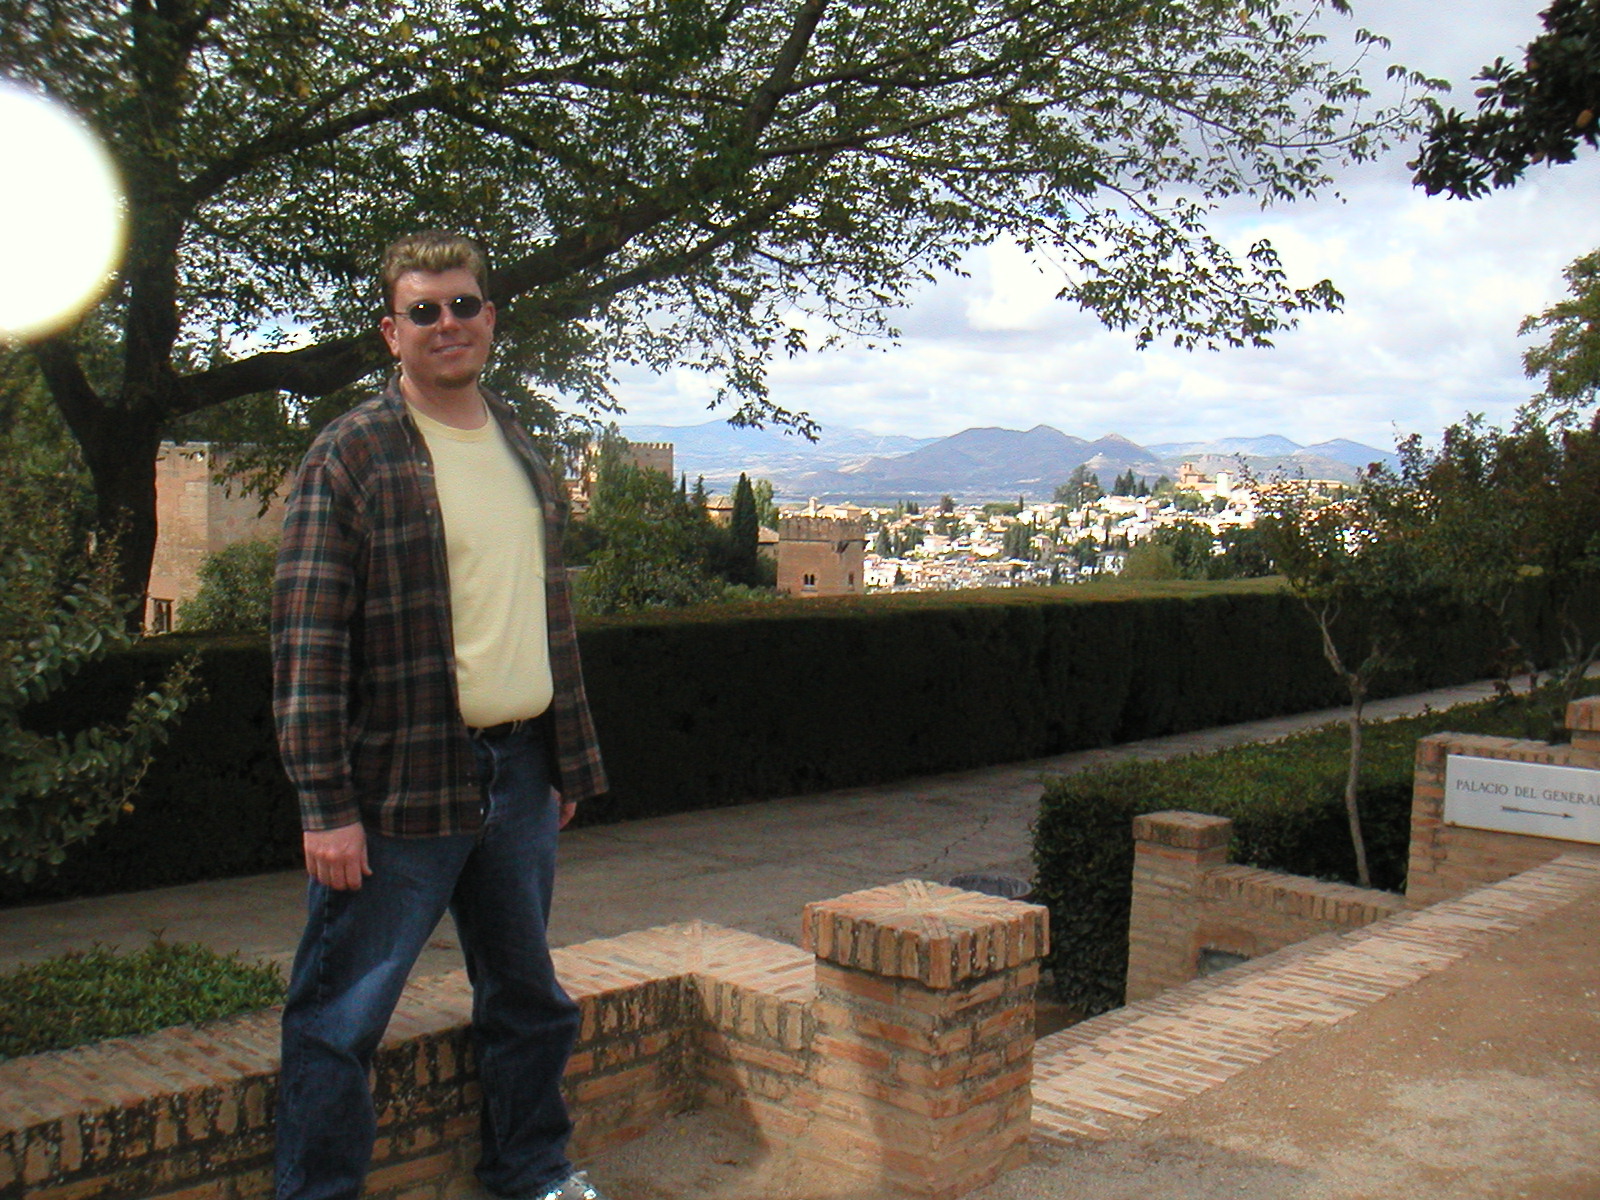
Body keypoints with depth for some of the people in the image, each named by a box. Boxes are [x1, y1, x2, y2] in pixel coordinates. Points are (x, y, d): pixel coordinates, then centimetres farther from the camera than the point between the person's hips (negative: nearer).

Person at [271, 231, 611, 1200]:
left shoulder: (521, 449, 12)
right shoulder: (353, 454, -8)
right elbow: (309, 638, -12)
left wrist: (571, 759, 16)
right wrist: (327, 803, -16)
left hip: (520, 772, 6)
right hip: (404, 783, -6)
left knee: (527, 996, 19)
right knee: (342, 1016, 3)